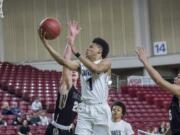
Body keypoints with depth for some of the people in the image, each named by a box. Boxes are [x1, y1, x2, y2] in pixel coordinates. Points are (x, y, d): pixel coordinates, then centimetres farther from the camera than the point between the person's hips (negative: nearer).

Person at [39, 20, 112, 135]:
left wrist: (76, 51, -32)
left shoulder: (106, 62, -2)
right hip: (84, 109, 5)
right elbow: (63, 61, -2)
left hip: (100, 109, -4)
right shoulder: (81, 64, 12)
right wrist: (45, 43, -10)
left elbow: (96, 69, -25)